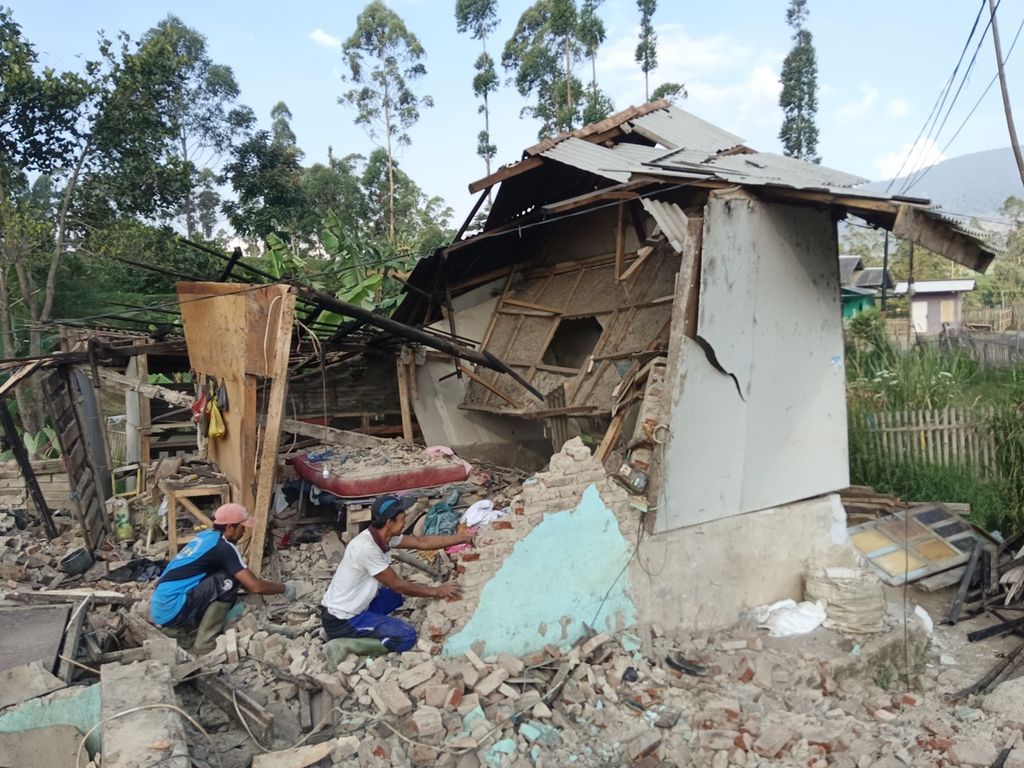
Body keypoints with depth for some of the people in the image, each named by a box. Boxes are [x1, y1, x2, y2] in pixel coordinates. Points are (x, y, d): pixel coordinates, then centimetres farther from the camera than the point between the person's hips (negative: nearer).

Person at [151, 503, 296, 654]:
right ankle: (205, 643, -7)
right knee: (228, 581, -14)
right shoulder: (224, 547, -14)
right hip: (171, 609, -9)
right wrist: (284, 588, 3)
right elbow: (255, 586, -14)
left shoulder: (206, 536, 12)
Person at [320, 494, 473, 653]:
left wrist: (463, 537, 8)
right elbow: (397, 585, -19)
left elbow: (421, 542, 7)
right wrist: (436, 591, -9)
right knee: (406, 636, -17)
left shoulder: (383, 536, -3)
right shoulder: (366, 547, -28)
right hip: (341, 620, -9)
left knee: (403, 595, 19)